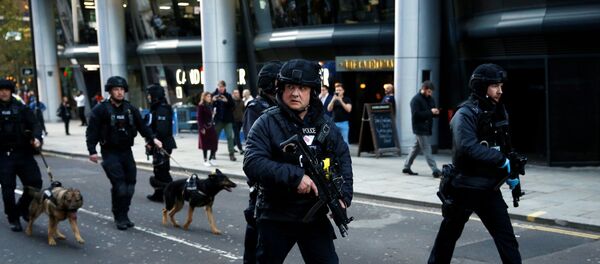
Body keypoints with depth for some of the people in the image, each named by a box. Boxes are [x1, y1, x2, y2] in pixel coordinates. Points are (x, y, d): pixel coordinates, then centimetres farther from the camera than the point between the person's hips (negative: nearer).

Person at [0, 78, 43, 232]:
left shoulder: (20, 108, 7)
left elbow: (34, 124, 1)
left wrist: (36, 137, -17)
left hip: (23, 152, 2)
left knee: (35, 182, -2)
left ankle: (22, 208, 24)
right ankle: (13, 218, 16)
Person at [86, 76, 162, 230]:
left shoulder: (130, 109, 8)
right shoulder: (101, 109, -7)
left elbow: (142, 126, 10)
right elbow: (92, 131, -9)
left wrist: (152, 138, -3)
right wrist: (92, 150, -16)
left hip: (126, 151, 5)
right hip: (110, 152, -5)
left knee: (130, 185, 5)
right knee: (119, 185, -12)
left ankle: (124, 215, 19)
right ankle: (119, 217, 3)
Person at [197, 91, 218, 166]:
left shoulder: (210, 105, 11)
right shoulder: (201, 106, -8)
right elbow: (199, 118, -12)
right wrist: (202, 128, -17)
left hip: (211, 126, 6)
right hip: (204, 128, -6)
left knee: (214, 143, 1)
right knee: (205, 144, 2)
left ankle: (210, 159, 14)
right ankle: (205, 161, 12)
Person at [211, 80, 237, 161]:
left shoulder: (228, 95, 2)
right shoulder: (214, 95, 1)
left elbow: (233, 105, -6)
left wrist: (227, 101, -22)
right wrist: (213, 101, -22)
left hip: (228, 119, 0)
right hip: (218, 119, 0)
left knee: (230, 136, -3)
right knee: (215, 136, 10)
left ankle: (231, 154, -1)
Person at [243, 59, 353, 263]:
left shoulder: (326, 126, 5)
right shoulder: (267, 123, -9)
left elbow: (343, 160, 12)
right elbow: (252, 163, -20)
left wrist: (343, 196, -4)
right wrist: (294, 176, -28)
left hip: (314, 216, 3)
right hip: (275, 218, -2)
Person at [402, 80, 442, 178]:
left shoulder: (430, 99, 14)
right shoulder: (416, 100, -11)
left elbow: (432, 113, 22)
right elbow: (416, 114, -21)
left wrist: (436, 112, -3)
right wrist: (430, 112, -23)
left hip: (427, 128, 9)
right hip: (420, 129, -9)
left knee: (416, 148, 15)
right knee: (427, 150, -8)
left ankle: (407, 167, 25)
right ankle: (435, 170, -11)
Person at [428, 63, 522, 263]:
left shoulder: (498, 113, 7)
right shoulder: (465, 114, -16)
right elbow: (468, 147, -30)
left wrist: (510, 172, 6)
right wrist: (500, 160, -25)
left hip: (489, 188, 6)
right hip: (465, 187, -6)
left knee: (506, 236, 1)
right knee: (449, 234, 10)